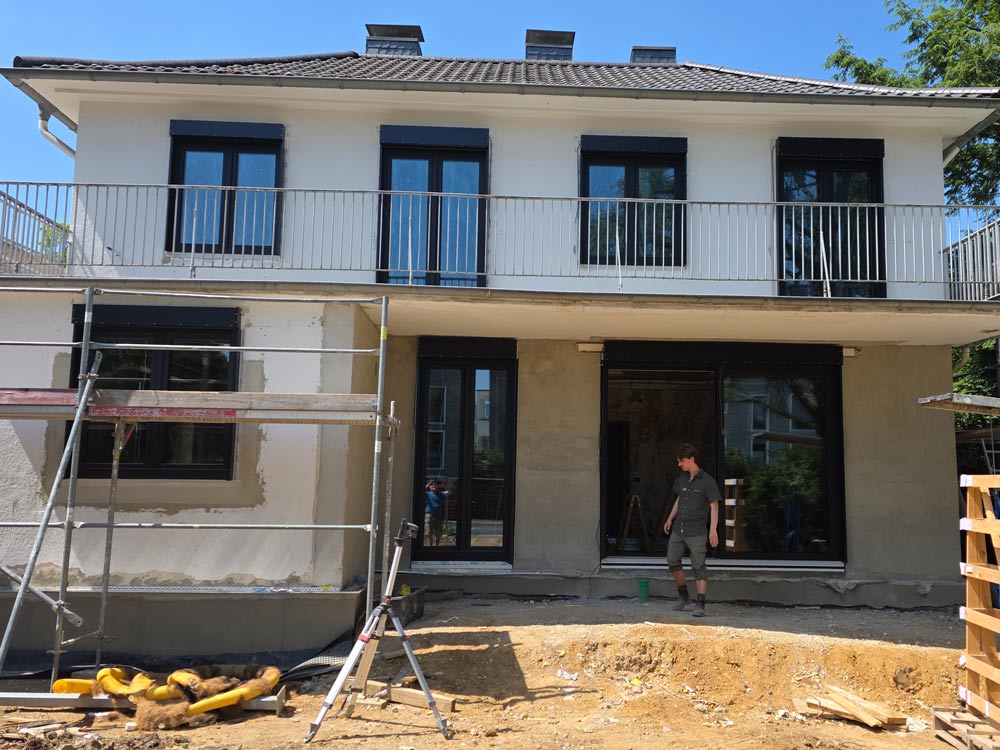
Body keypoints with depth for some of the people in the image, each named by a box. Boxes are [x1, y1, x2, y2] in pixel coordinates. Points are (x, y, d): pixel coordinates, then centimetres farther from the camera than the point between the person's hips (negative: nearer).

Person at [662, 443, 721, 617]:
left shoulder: (706, 481, -10)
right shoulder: (681, 479, 9)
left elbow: (714, 505, -11)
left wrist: (713, 530, -19)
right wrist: (670, 519, 23)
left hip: (697, 532, -7)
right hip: (678, 529, 7)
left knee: (698, 567, -3)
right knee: (672, 562, 9)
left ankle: (700, 604, 3)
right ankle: (683, 595, 28)